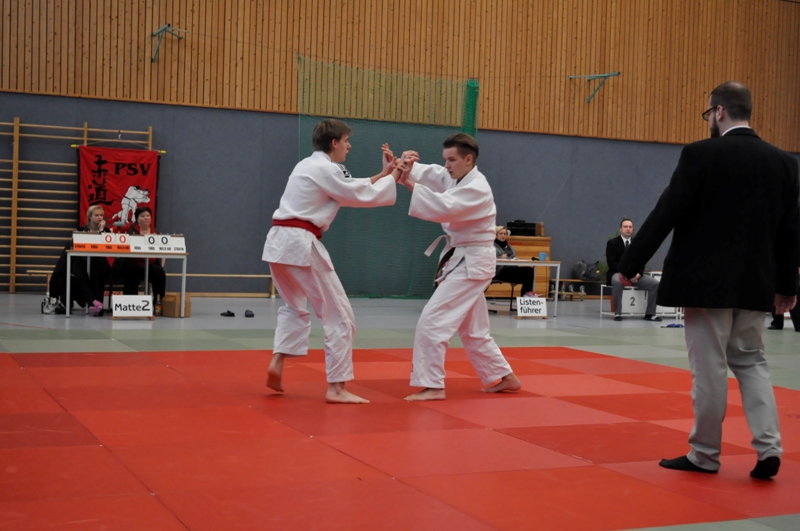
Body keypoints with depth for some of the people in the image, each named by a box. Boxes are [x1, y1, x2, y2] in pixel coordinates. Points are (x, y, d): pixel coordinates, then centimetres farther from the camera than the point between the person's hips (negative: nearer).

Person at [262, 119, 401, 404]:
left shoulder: (309, 166, 21)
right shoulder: (326, 169, -9)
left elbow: (353, 188, 24)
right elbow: (363, 196, -4)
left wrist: (383, 174, 22)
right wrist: (393, 177, 8)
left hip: (279, 241, 10)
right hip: (300, 244, -10)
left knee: (295, 307, 27)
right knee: (339, 314, -2)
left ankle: (277, 364, 12)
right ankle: (336, 388, -2)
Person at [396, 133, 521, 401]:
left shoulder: (477, 188, -20)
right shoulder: (455, 178, 9)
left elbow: (444, 208, -34)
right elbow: (429, 174, -1)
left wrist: (409, 183, -36)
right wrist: (407, 164, -23)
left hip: (471, 263, -10)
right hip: (463, 261, 10)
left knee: (433, 320, -14)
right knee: (473, 330, 18)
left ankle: (432, 385, -9)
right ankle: (506, 378, 30)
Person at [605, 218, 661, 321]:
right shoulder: (612, 243, 2)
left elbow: (642, 262, 11)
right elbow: (612, 263, -8)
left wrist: (638, 273, -12)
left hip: (635, 274, 4)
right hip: (618, 273, -4)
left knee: (655, 284, -17)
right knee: (618, 281, -41)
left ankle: (650, 314, -11)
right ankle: (617, 313, -31)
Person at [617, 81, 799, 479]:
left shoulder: (701, 155, -12)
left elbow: (666, 213, -13)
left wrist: (630, 264, -6)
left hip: (707, 281, -5)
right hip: (755, 283, 5)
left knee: (709, 366, 3)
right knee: (751, 361, 17)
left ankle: (704, 455, 14)